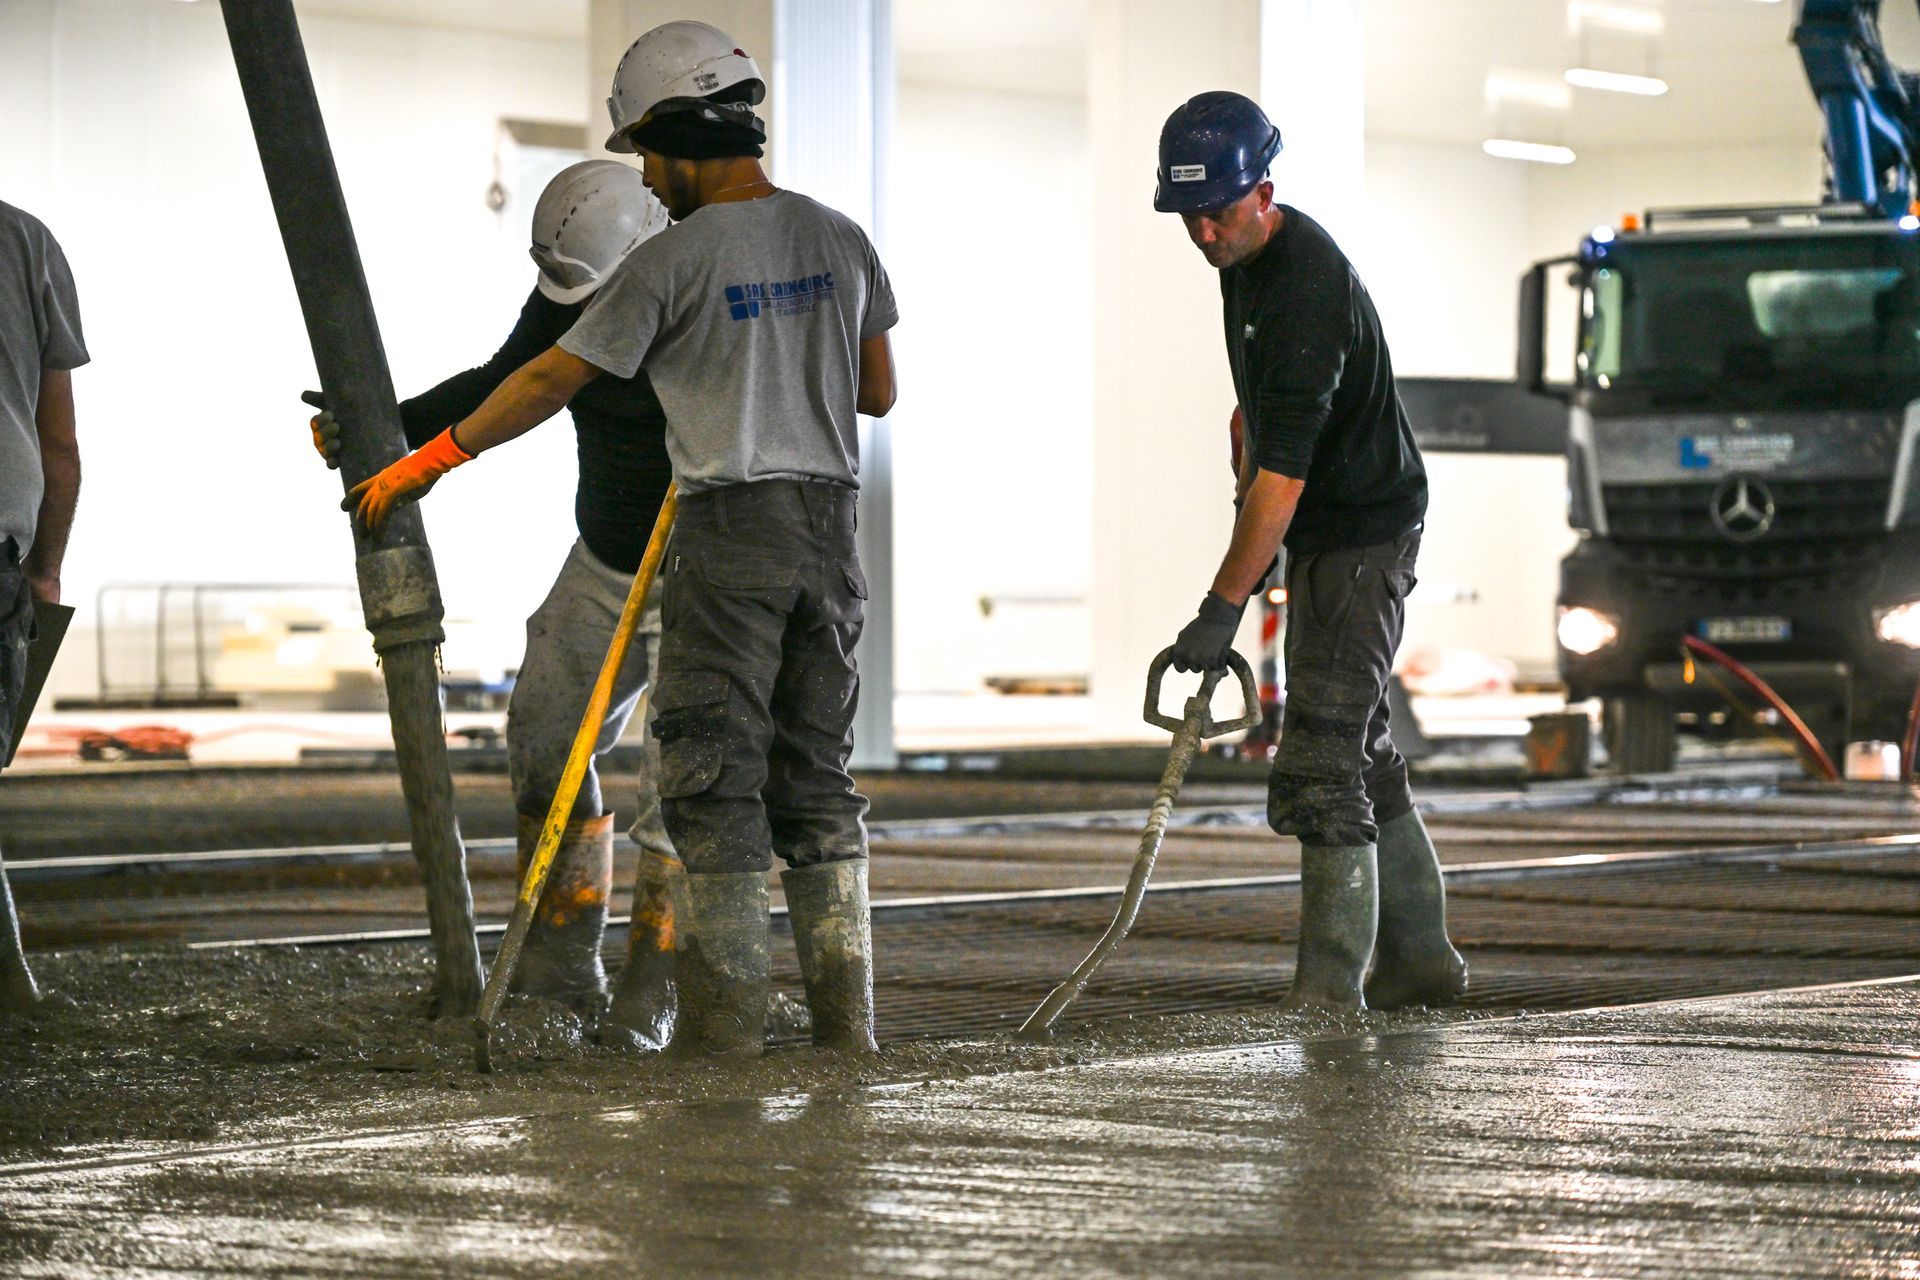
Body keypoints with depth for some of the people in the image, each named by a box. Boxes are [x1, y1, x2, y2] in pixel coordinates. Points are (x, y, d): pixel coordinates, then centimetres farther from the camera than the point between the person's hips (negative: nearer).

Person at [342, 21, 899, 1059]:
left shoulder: (675, 261, -11)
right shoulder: (839, 240, 6)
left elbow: (550, 380, -6)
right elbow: (877, 392, 16)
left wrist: (424, 463, 2)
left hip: (731, 525, -6)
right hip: (830, 525, 6)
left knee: (713, 775, -1)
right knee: (816, 775, 11)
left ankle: (725, 1014, -3)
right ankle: (844, 1013, 8)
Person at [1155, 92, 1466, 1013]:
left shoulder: (1307, 290, -27)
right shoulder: (1245, 254, 4)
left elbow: (1285, 473, -32)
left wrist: (1223, 607, -33)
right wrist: (1247, 478, 22)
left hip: (1364, 536, -10)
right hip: (1323, 531, 10)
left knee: (1320, 762, -15)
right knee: (1359, 749, 15)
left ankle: (1331, 988, -14)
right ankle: (1419, 961, 24)